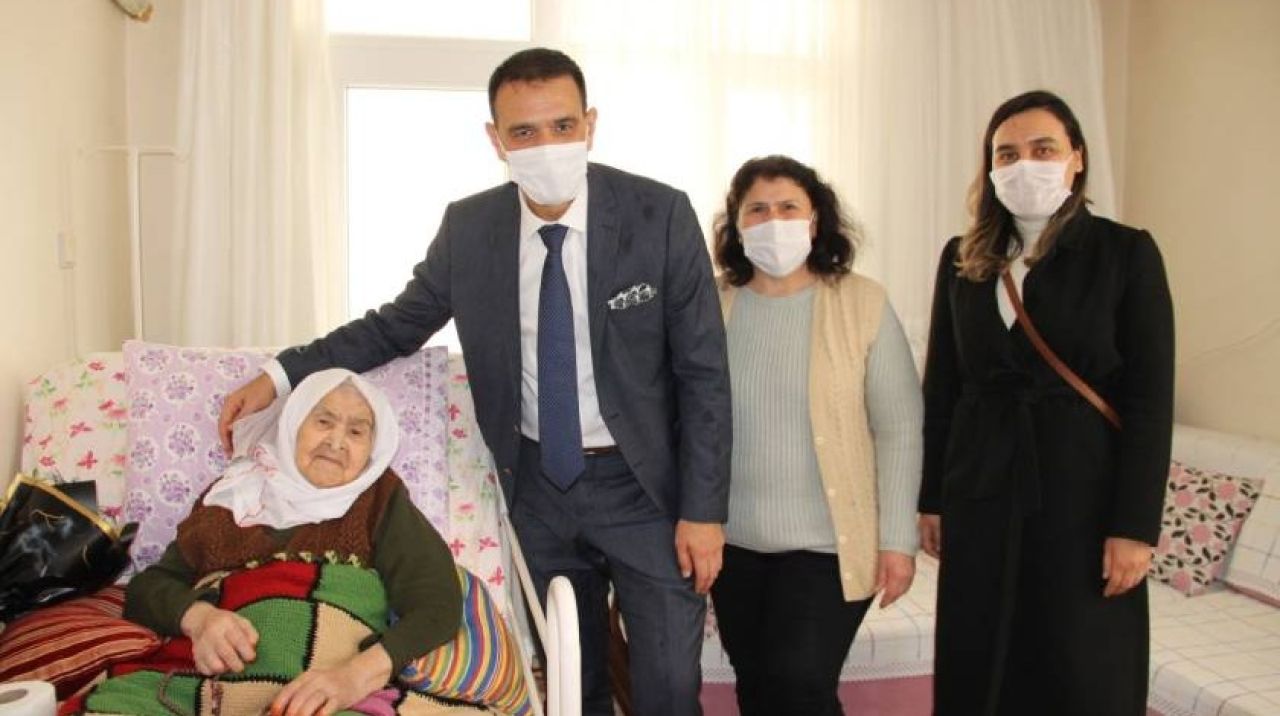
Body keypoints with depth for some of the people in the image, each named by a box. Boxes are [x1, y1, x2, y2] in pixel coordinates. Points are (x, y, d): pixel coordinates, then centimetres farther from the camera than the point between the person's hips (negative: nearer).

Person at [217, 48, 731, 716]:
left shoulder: (661, 214, -14)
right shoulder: (467, 227, -5)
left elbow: (703, 372, -11)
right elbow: (399, 322, 7)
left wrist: (704, 509, -12)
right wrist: (282, 373, -5)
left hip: (645, 483, -2)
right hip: (537, 483, 3)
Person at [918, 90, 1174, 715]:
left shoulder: (1127, 252, -4)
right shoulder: (962, 258, 5)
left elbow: (1150, 398, -7)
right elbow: (940, 387, 8)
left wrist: (1135, 525, -11)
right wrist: (930, 497, 6)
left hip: (1083, 492, -3)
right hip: (981, 495, 3)